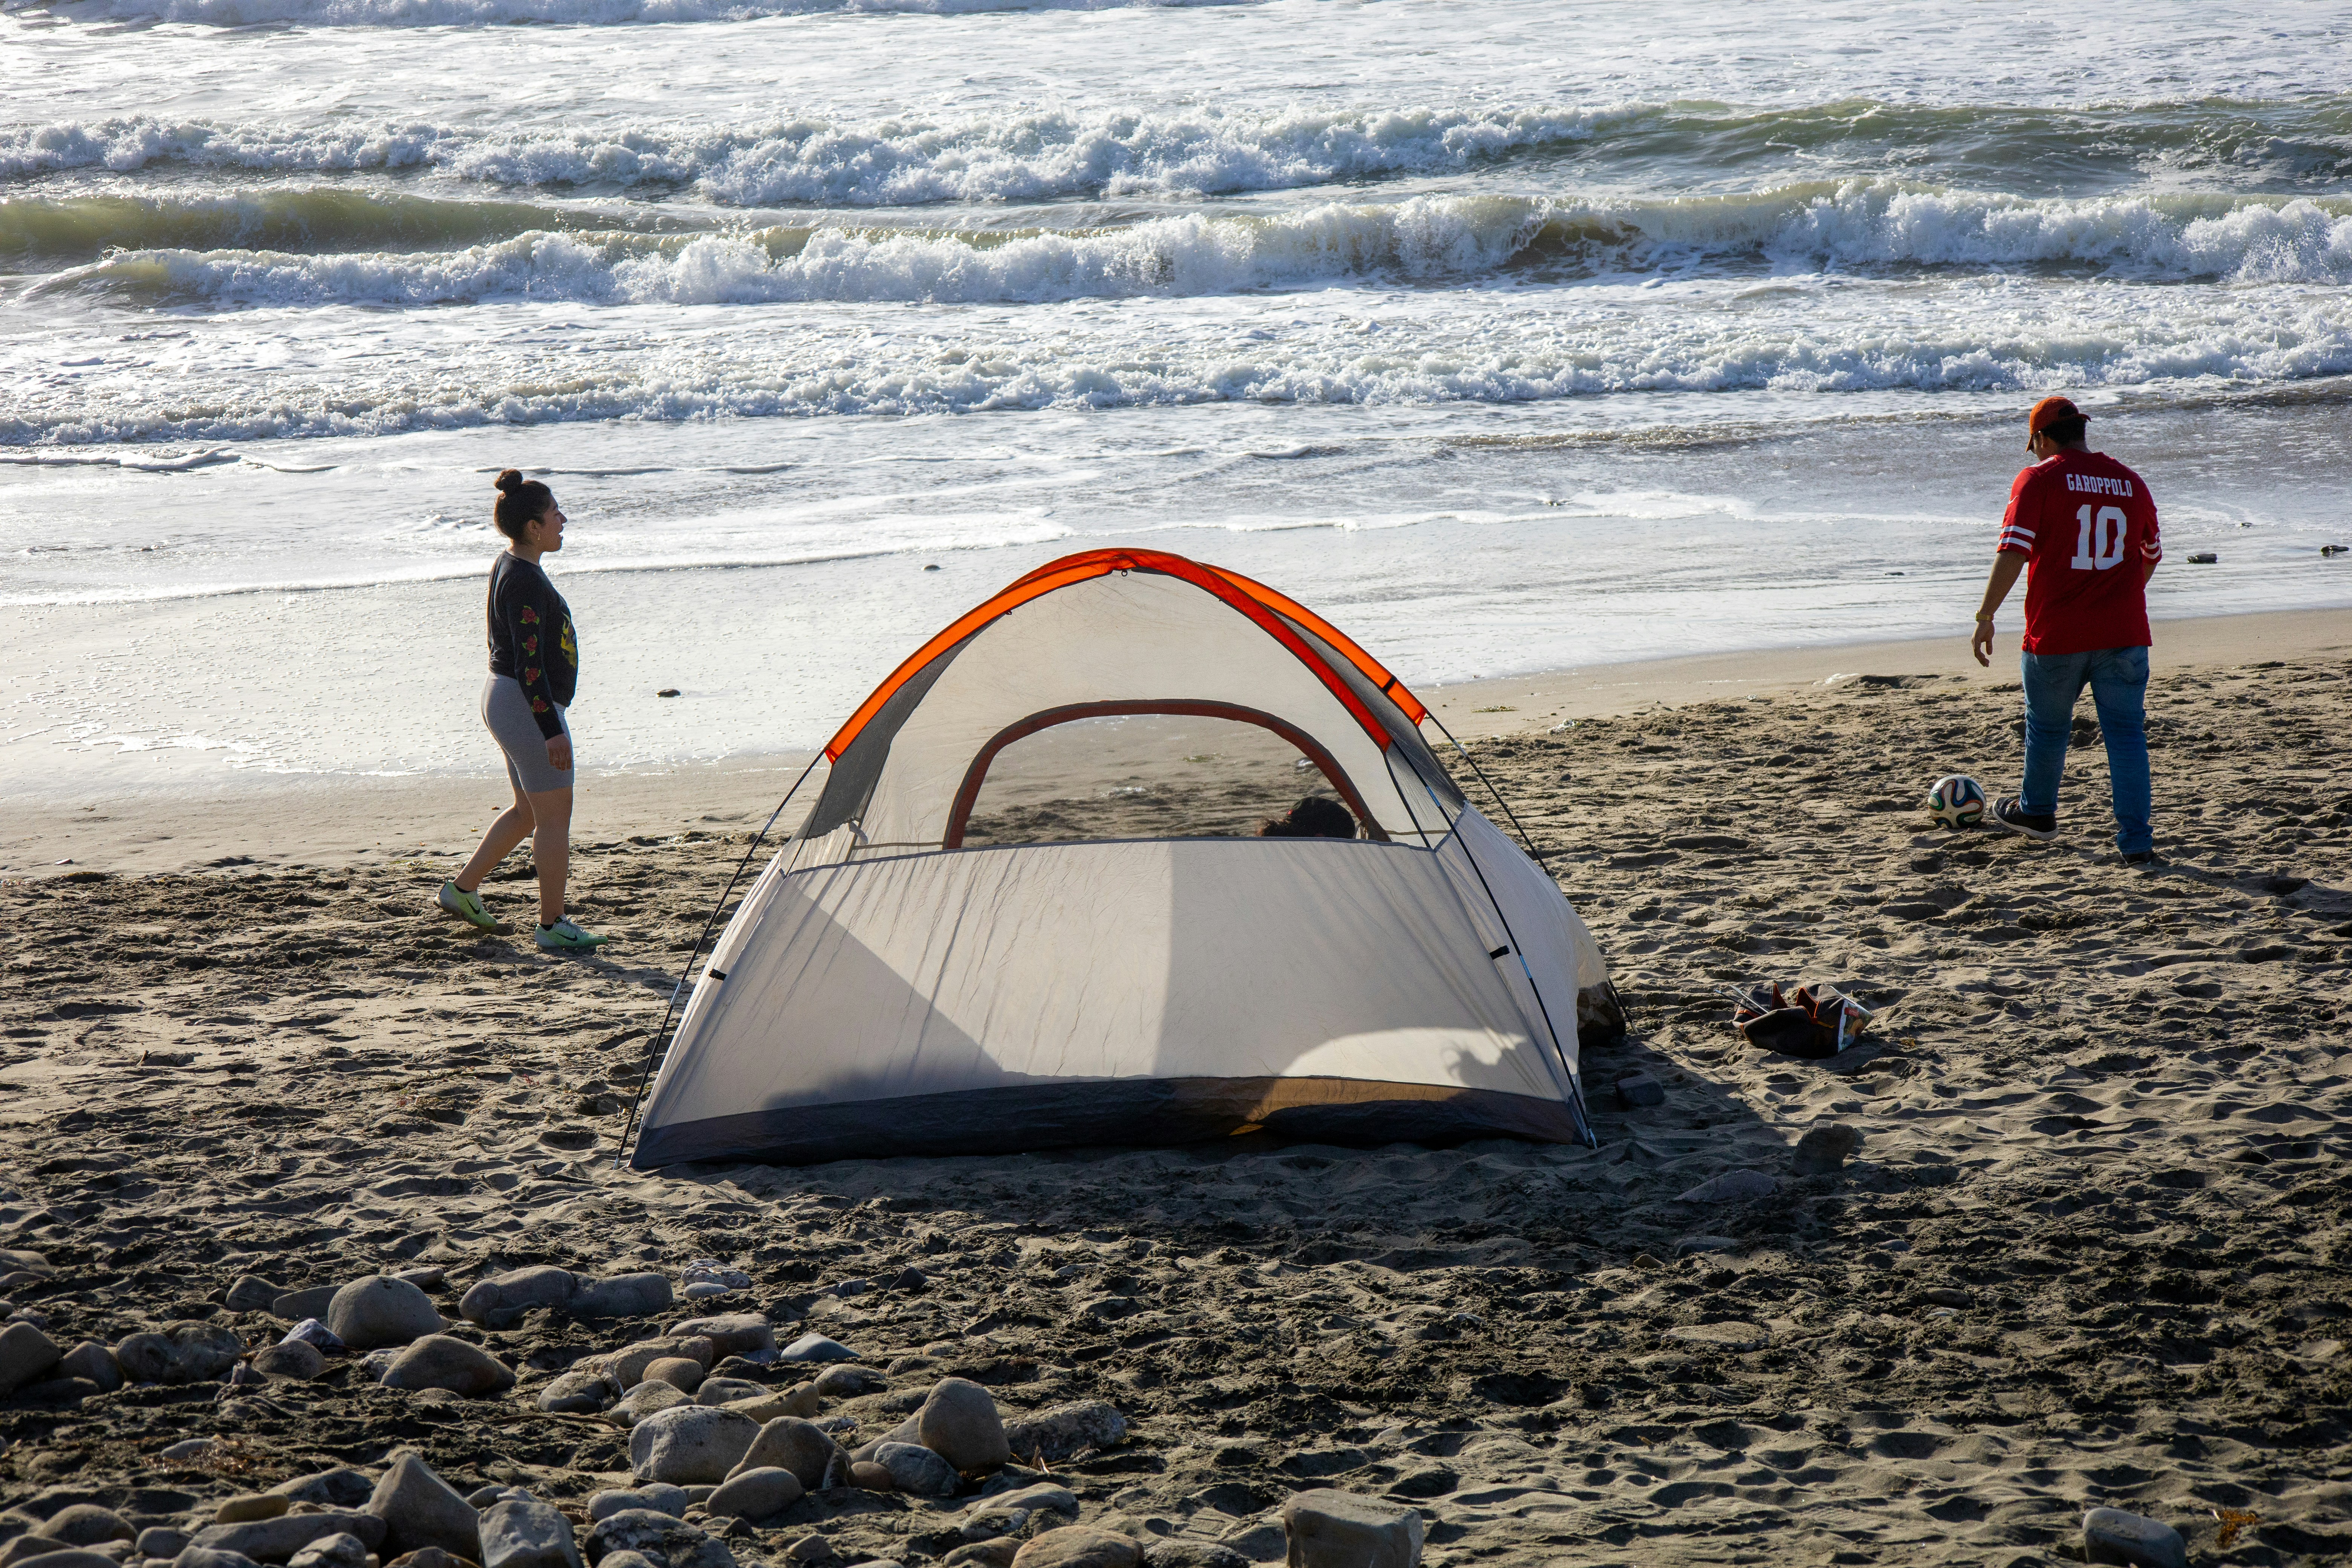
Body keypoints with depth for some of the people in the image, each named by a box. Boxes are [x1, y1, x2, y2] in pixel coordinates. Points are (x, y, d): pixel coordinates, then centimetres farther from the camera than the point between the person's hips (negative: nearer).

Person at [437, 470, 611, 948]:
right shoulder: (526, 582, -21)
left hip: (502, 699, 10)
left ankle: (463, 889, 28)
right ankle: (553, 925, 6)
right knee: (554, 817, -1)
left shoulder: (510, 565, 10)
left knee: (528, 811, 21)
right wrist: (551, 730, -24)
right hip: (529, 708, -10)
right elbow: (529, 664, -24)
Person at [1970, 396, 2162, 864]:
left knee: (2047, 726, 18)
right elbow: (2151, 556, 23)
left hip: (2057, 634, -3)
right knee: (2126, 733, 5)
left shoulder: (2038, 480, -5)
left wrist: (1986, 617, -10)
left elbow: (2013, 552, -14)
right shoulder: (2131, 483, 11)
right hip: (2124, 631, 3)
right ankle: (2136, 840, -1)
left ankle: (2037, 812, 38)